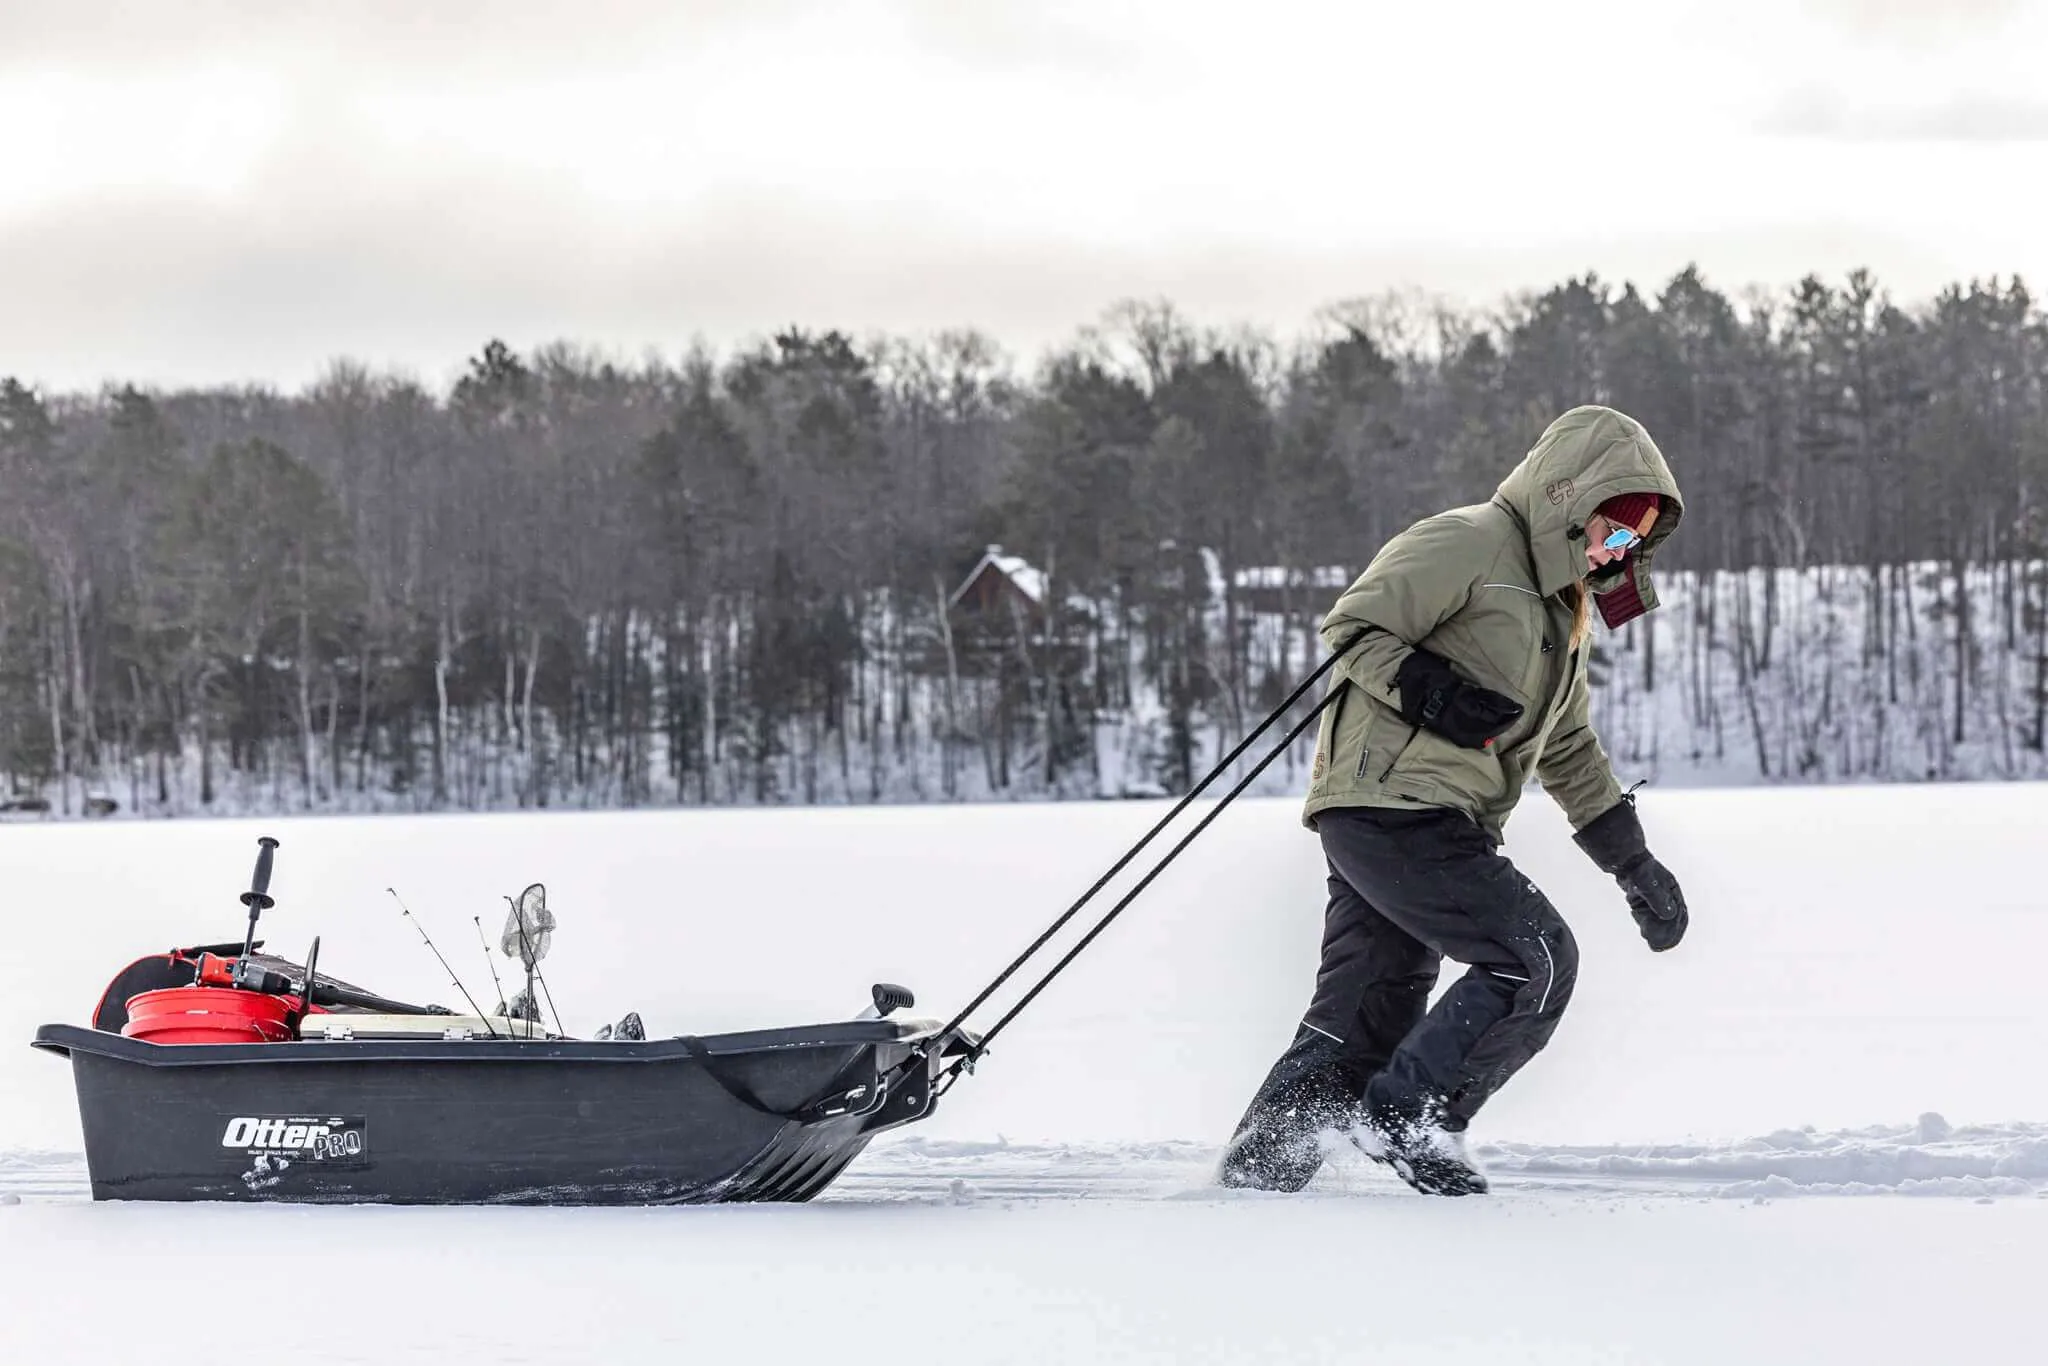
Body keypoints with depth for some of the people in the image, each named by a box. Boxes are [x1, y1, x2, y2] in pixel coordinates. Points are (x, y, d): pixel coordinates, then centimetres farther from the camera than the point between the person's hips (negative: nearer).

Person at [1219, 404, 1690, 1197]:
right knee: (1537, 958, -13)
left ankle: (1258, 1162, 12)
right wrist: (1430, 693, -24)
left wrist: (1634, 865, 26)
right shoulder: (1467, 545, -6)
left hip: (1438, 826, 10)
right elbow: (1354, 626, -12)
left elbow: (1569, 751, 30)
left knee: (1361, 1023, 7)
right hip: (1391, 803, -10)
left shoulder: (1562, 609, 24)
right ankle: (1410, 1118, -8)